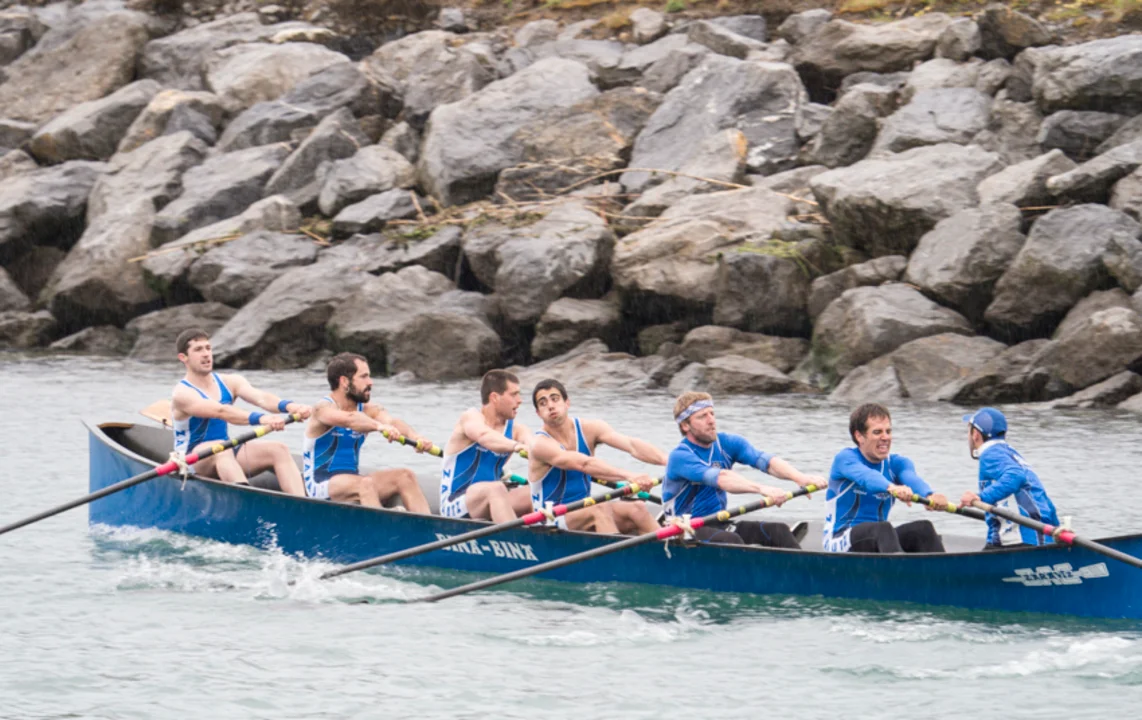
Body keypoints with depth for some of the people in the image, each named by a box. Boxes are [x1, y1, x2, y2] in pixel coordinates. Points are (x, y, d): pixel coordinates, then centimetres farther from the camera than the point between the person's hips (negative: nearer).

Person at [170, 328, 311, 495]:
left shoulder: (229, 382, 6)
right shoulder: (182, 394, -14)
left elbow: (261, 397, -14)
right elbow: (221, 411, -31)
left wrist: (289, 406, -37)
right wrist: (260, 418, -47)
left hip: (226, 454, 7)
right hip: (191, 461, -7)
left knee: (279, 450, -14)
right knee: (221, 449, -38)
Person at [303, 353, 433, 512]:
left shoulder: (368, 410, 6)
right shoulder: (324, 408, -12)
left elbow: (391, 421, -15)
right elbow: (349, 419, -34)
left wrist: (414, 436, -36)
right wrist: (379, 426, -52)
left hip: (353, 483, 7)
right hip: (320, 486, -7)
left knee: (405, 476, -10)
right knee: (366, 483, -33)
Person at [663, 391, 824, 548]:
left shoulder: (727, 443, 5)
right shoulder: (680, 457, -15)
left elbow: (765, 460, -12)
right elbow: (721, 479, -33)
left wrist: (800, 478, -31)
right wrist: (761, 489, -47)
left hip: (719, 524, 7)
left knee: (778, 530, -14)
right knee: (731, 540, -36)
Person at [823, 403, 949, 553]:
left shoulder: (896, 463, 8)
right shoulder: (845, 459, -6)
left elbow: (912, 478, -17)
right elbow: (866, 477, -30)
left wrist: (930, 495, -41)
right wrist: (892, 488, -52)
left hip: (879, 541, 5)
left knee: (923, 528, -20)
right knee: (883, 528, -34)